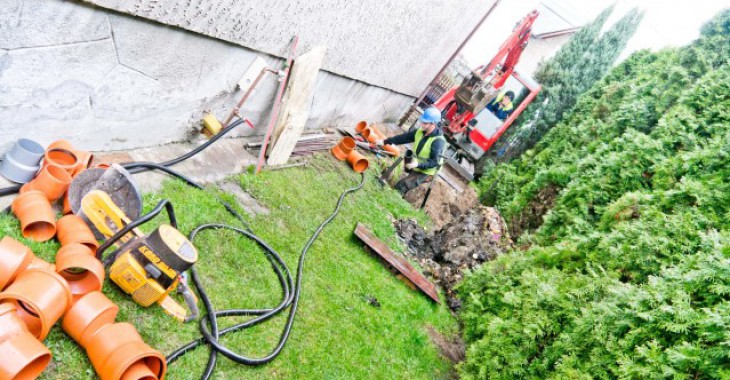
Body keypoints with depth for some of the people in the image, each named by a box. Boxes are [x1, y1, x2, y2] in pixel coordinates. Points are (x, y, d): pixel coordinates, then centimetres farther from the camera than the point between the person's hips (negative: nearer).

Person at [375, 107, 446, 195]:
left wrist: (418, 164, -39)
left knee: (401, 186, -22)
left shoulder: (438, 141, -28)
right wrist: (385, 142, 1)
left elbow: (435, 162, -27)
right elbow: (404, 137, 2)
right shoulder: (420, 131, -6)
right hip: (414, 166, 8)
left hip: (424, 172, -8)